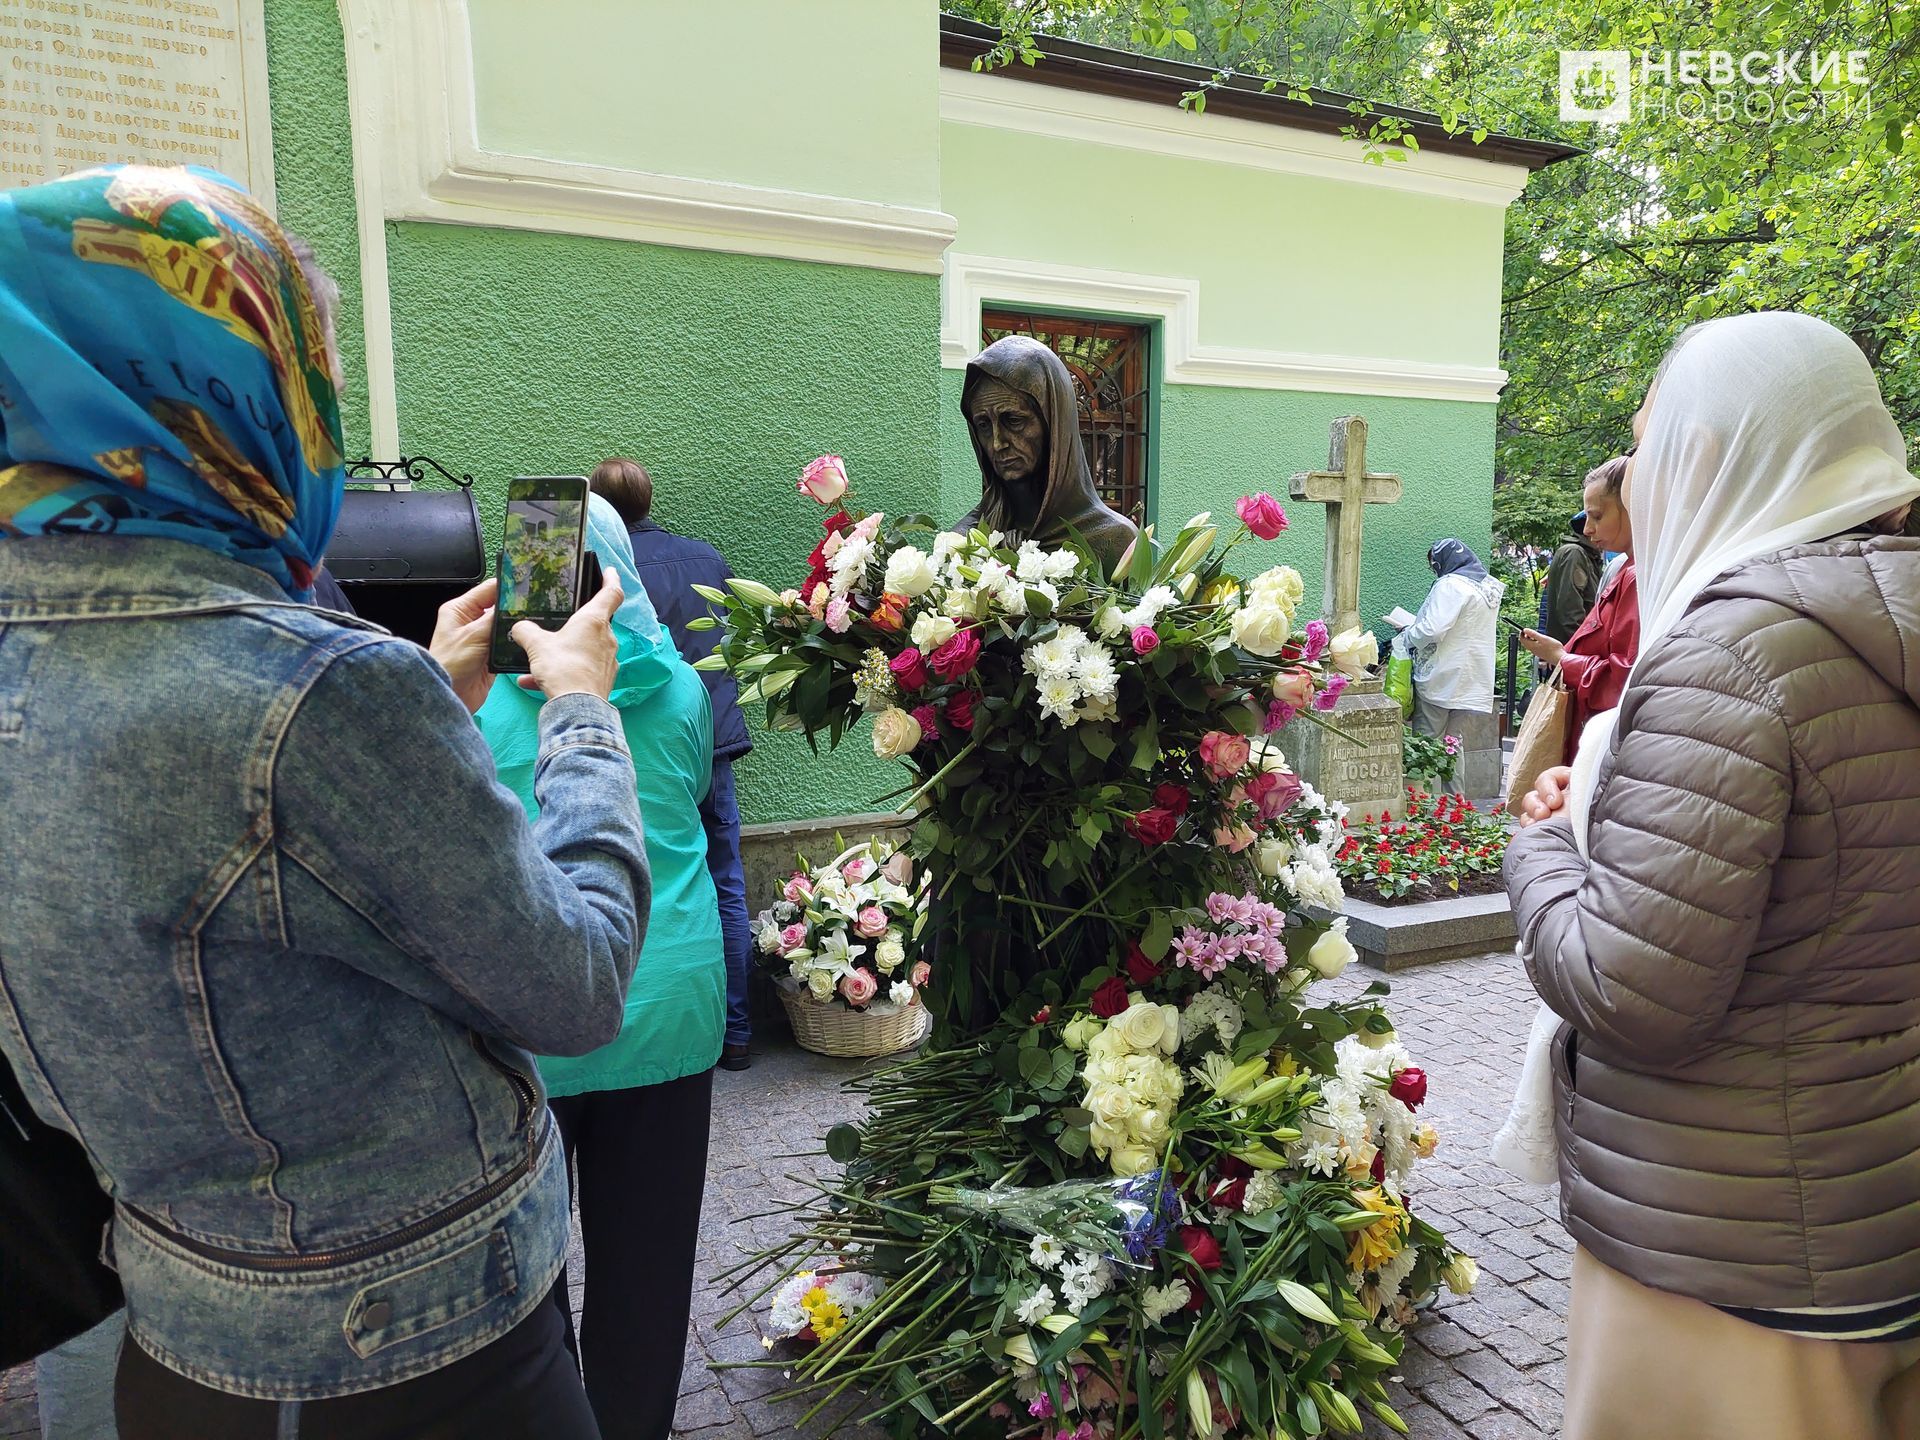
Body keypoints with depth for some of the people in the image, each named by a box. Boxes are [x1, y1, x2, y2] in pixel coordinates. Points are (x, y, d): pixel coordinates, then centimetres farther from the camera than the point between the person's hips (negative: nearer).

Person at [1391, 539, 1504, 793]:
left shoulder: (1450, 585, -16)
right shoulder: (1490, 586, 12)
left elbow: (1432, 630, -25)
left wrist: (1406, 637, -6)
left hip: (1441, 678, -8)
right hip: (1471, 683, 8)